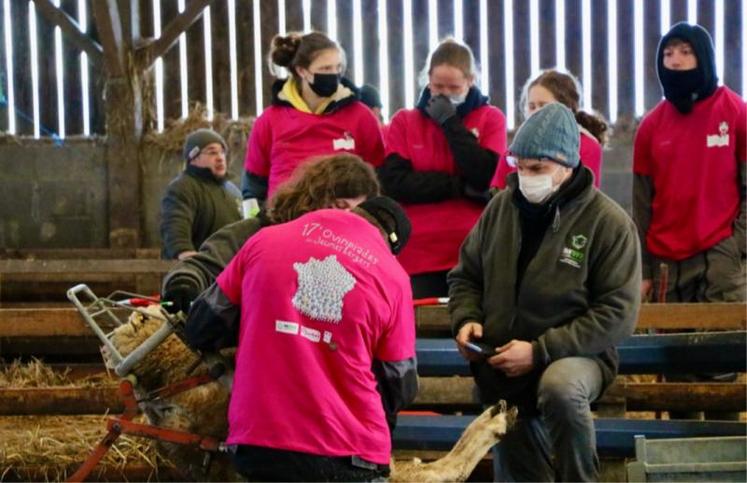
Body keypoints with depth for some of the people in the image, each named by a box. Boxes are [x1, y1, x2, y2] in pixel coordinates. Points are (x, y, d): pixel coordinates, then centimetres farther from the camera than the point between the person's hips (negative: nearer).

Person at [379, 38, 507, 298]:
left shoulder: (491, 118, 7)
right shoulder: (404, 121, 8)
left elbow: (488, 178, -9)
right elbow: (393, 183, -5)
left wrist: (450, 122, -7)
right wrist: (461, 187, -9)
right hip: (419, 256, 1)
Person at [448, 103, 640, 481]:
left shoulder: (609, 222, -12)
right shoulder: (501, 206, 1)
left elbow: (617, 313, -16)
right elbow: (465, 276, 14)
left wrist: (540, 350, -22)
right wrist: (466, 319, -8)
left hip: (573, 356, -5)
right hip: (502, 368, 5)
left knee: (560, 387, -37)